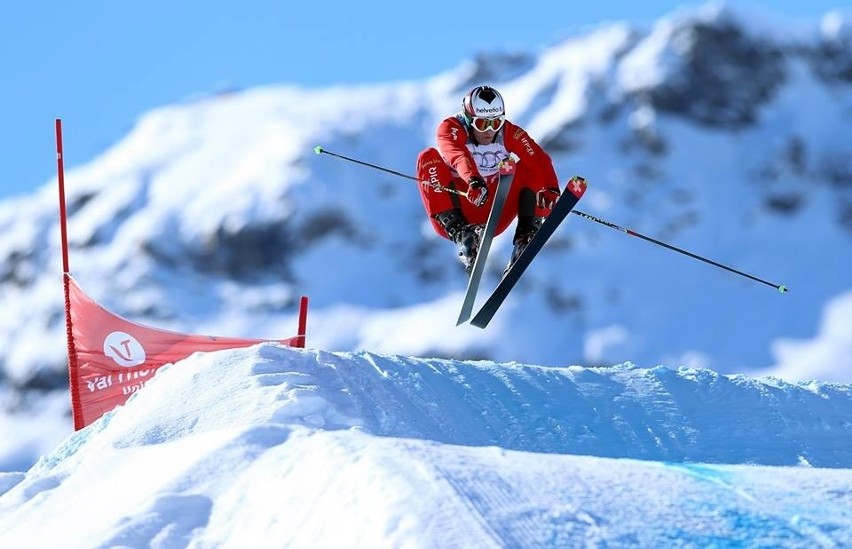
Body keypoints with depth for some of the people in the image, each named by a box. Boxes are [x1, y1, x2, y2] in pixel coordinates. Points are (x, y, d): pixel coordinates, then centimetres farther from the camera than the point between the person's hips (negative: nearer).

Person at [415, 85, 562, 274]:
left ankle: (526, 235, -22)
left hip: (494, 215, 2)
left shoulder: (509, 133, -6)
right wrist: (473, 180, -57)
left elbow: (540, 159, -18)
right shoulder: (451, 128, -14)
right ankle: (459, 232, -37)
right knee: (429, 157, -24)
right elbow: (458, 156, -36)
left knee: (531, 166, -11)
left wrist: (552, 190, -38)